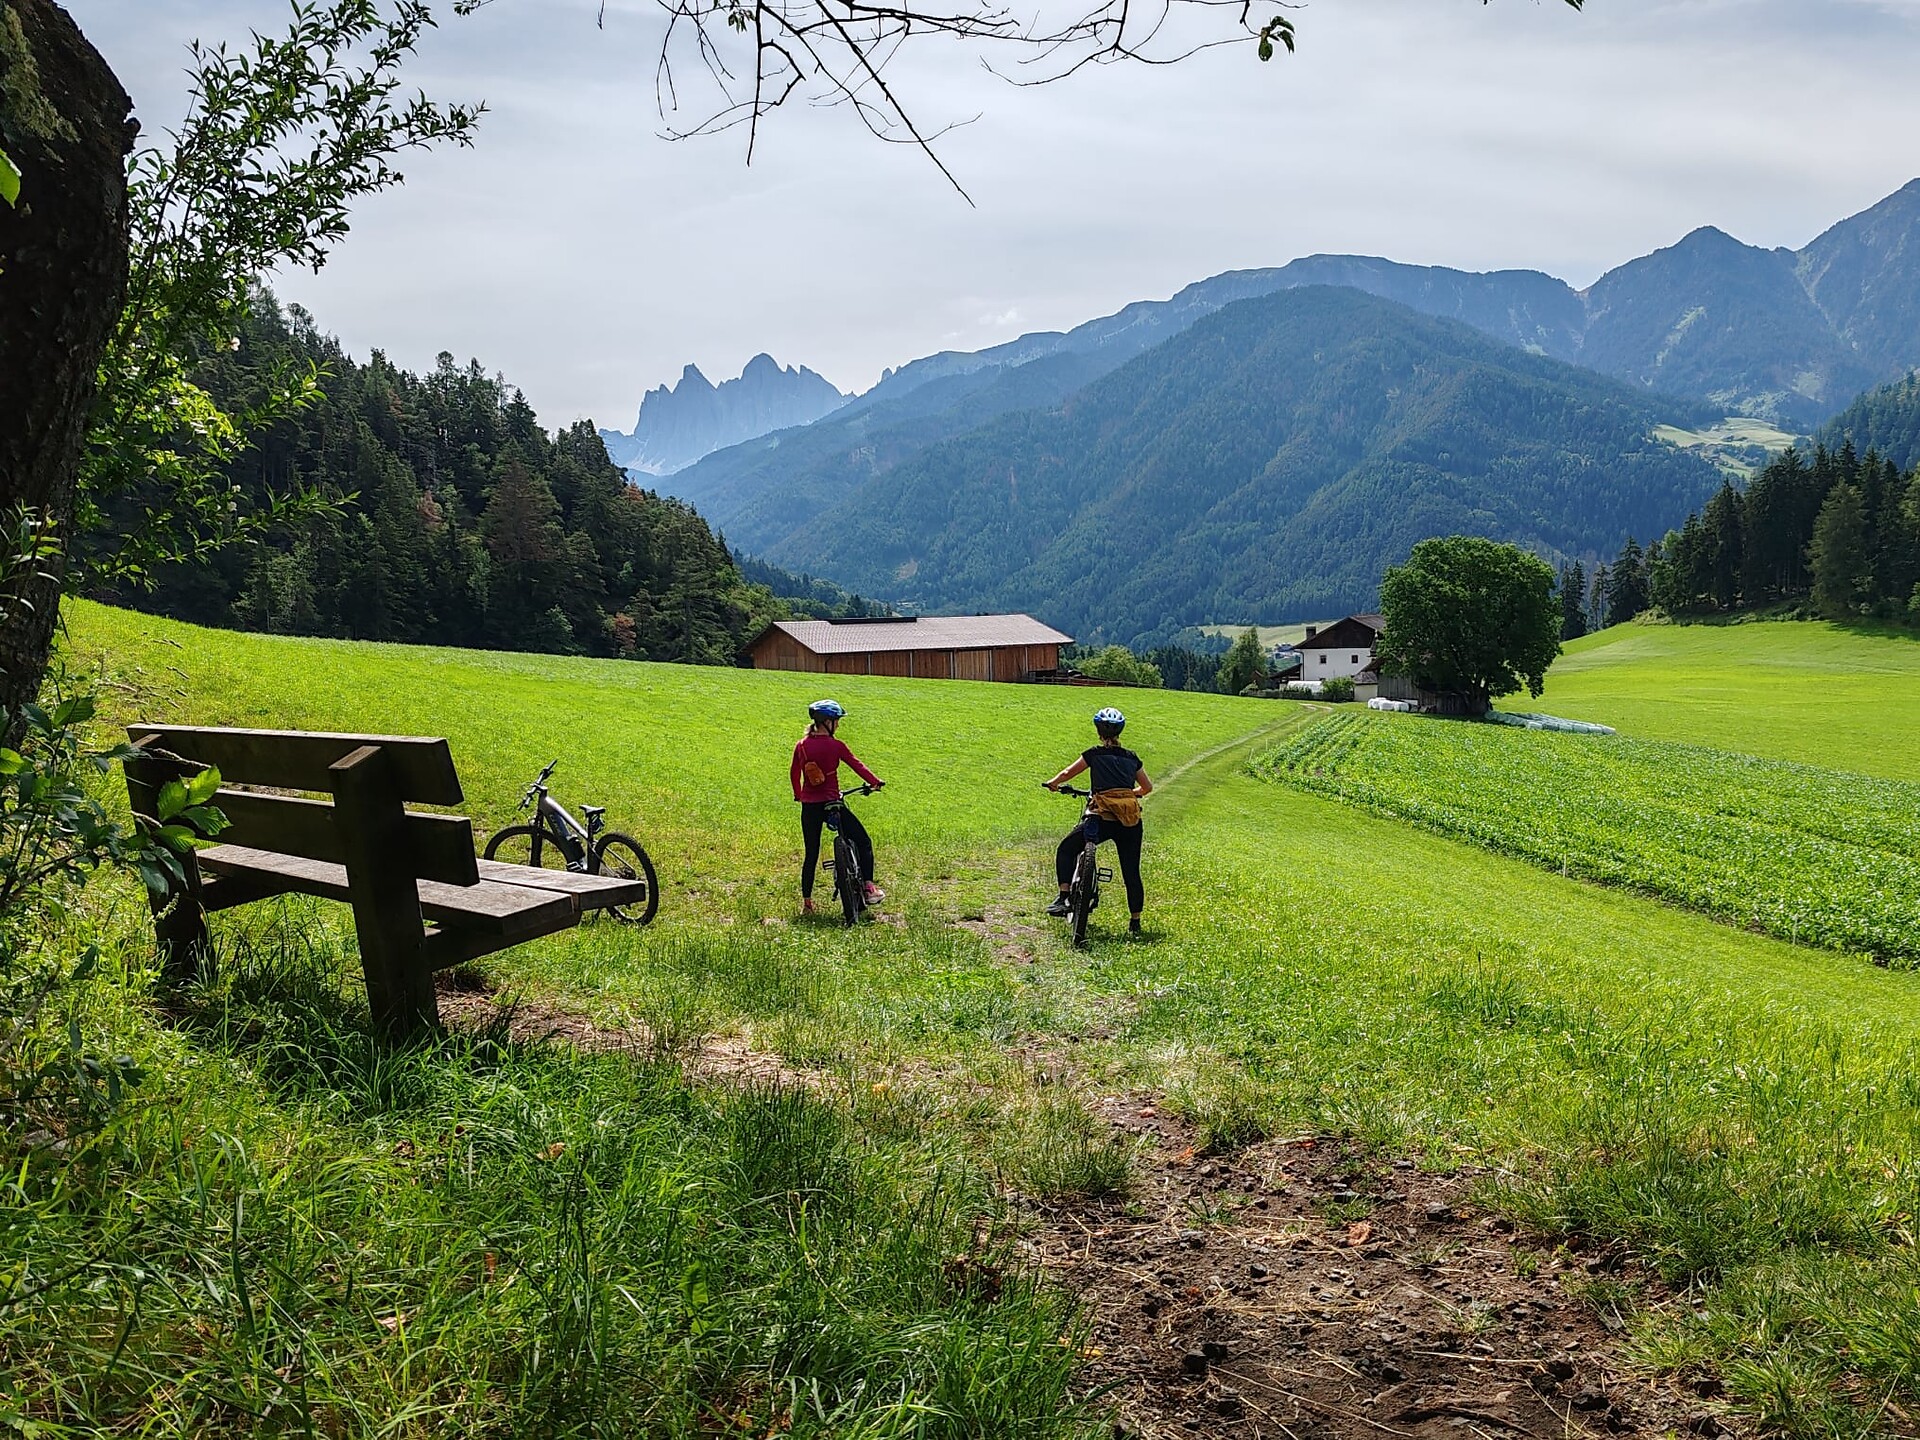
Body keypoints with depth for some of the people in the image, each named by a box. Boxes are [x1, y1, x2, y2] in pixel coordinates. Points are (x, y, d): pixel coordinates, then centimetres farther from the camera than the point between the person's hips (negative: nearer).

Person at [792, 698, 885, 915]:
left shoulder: (801, 746, 3)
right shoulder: (835, 745, -10)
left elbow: (795, 775, 12)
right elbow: (857, 766, -4)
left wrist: (799, 796, 27)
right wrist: (876, 782, 9)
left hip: (809, 807, 4)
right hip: (831, 804, -4)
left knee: (811, 854, 14)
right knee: (863, 842, 11)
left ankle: (806, 902, 15)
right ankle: (869, 888, 5)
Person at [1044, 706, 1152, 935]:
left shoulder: (1095, 754, 5)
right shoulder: (1131, 757, 15)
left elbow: (1068, 773, 12)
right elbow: (1147, 788, 25)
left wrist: (1053, 783, 32)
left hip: (1105, 817, -4)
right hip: (1131, 821, 4)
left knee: (1066, 850, 14)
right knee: (1131, 871, 12)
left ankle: (1064, 898, 1)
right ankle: (1135, 923, 16)